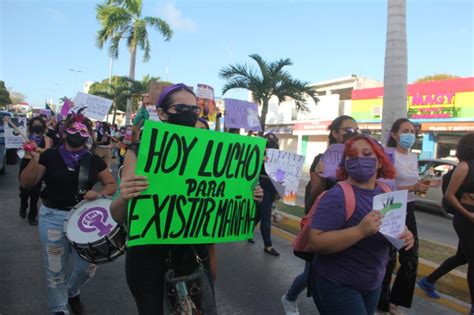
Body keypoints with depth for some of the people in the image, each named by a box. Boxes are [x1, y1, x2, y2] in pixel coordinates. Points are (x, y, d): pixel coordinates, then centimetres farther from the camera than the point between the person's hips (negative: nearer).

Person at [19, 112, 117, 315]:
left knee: (87, 266, 7)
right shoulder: (50, 156, -3)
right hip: (53, 217, -1)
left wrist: (99, 194, -14)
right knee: (56, 270, 9)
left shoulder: (94, 160, 1)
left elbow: (111, 185, 6)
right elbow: (26, 183, -3)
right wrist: (34, 160, -19)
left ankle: (72, 293, 42)